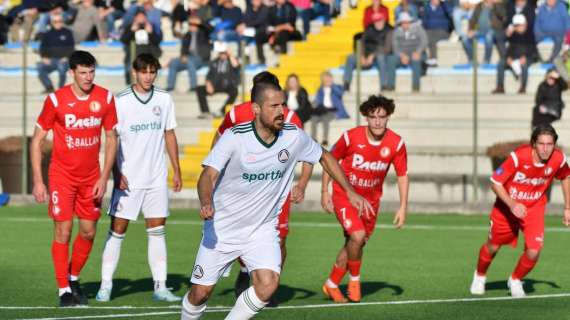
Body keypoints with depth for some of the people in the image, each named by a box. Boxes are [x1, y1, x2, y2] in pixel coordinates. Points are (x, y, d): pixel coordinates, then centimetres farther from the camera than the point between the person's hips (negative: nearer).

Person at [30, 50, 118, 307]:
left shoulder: (105, 98, -5)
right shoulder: (56, 100, -13)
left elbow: (111, 138, 3)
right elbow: (37, 141, -6)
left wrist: (104, 177, -4)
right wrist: (37, 181, -10)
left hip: (91, 177, 3)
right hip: (62, 176, -3)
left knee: (88, 231, 7)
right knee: (63, 231, -5)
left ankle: (73, 278, 30)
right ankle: (64, 290, 3)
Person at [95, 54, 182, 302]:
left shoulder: (164, 99, 5)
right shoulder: (121, 101, -6)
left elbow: (169, 135, 13)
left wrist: (176, 171, 11)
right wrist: (117, 173, -13)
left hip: (156, 179, 3)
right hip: (128, 179, -3)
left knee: (157, 231, 2)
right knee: (117, 230, -1)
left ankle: (160, 286, 4)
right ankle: (106, 285, 5)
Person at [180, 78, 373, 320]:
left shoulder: (293, 136, -8)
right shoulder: (235, 137, -19)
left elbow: (325, 157, 11)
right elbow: (208, 175, -28)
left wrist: (351, 192, 8)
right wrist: (206, 204, -49)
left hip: (263, 229, 2)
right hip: (223, 228, -2)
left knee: (268, 284, -20)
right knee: (201, 291, 0)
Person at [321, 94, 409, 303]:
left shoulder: (396, 143, -12)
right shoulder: (351, 137, -18)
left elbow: (403, 175, -1)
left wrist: (403, 207, -6)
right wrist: (324, 192, -2)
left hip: (371, 199, 4)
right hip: (344, 195, -4)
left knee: (354, 245, 10)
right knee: (358, 235, -23)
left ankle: (332, 285, 29)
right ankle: (354, 279, 1)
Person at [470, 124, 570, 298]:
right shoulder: (519, 156, -32)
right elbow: (495, 183, -23)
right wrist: (512, 204, -35)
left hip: (535, 207, 2)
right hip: (507, 204, -2)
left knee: (533, 252, -14)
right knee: (493, 246, 15)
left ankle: (516, 280, 17)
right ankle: (479, 277, 47)